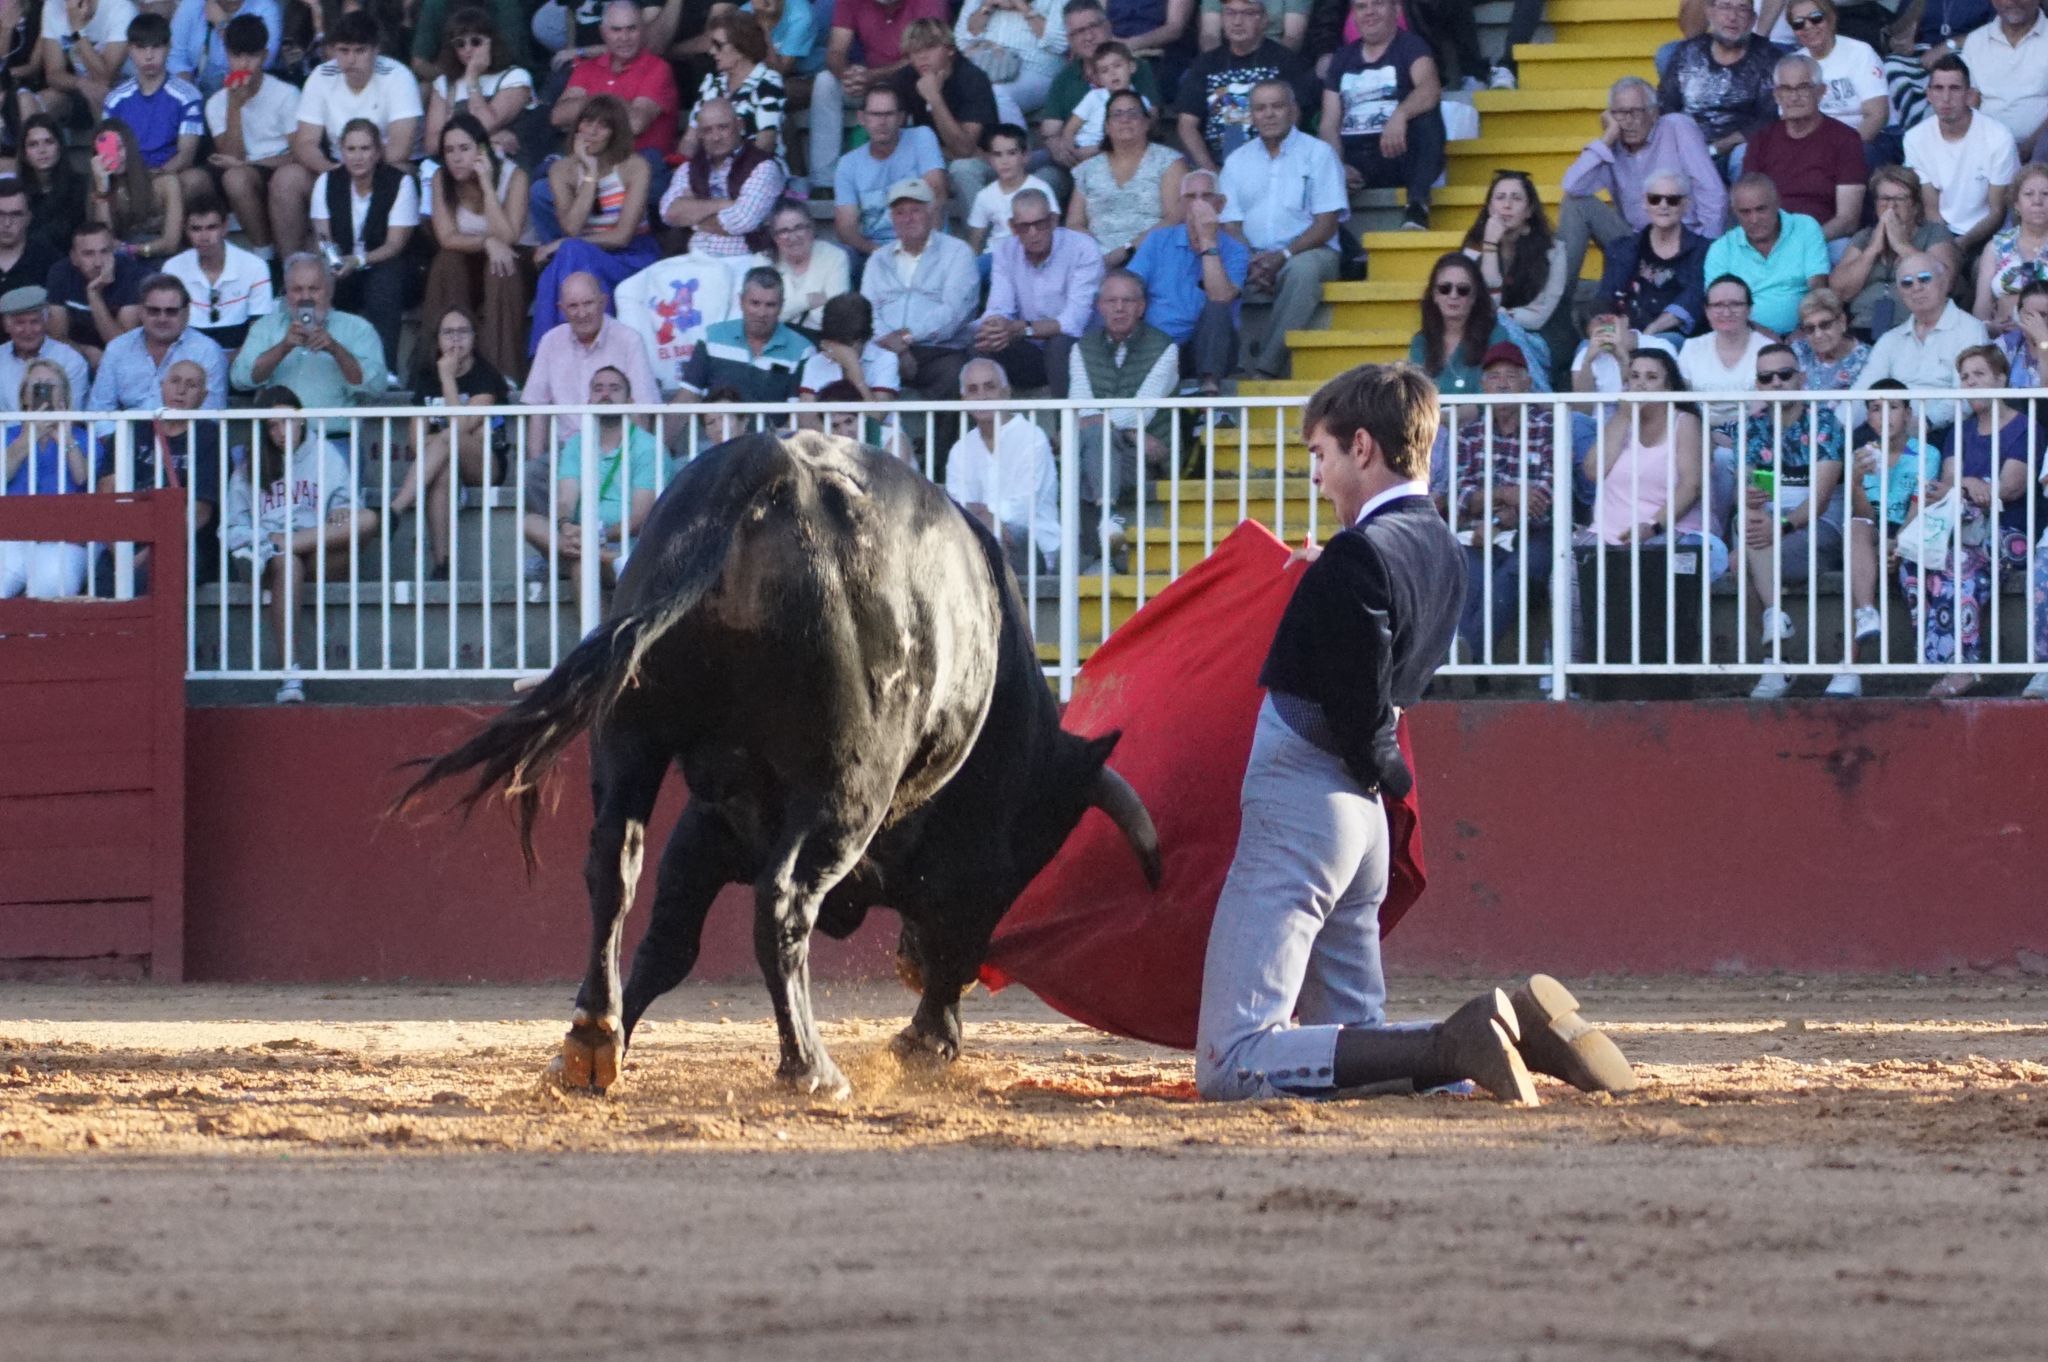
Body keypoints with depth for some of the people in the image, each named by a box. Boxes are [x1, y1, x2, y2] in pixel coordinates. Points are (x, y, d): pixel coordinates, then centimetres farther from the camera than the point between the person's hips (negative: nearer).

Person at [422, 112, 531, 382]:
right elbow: (446, 238, -15)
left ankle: (501, 370, -39)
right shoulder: (442, 179, -7)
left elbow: (507, 236, -26)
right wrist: (487, 242, -31)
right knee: (447, 261, -30)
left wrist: (486, 184, -28)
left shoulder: (513, 176, -15)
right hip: (465, 272, 2)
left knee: (499, 270, -35)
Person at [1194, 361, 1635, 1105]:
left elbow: (1356, 714, -19)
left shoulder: (1359, 554, -17)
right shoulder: (1439, 549, 10)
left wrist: (1387, 776, 0)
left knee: (1230, 1065, -13)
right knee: (1357, 1043, 17)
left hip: (1298, 800, -9)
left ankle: (1450, 1046, -23)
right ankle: (1512, 1029, -3)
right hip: (1364, 814, 9)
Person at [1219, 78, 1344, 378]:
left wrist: (1283, 256, -17)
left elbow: (1327, 224, -2)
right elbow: (1230, 224, 9)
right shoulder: (1238, 160, 17)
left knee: (1304, 268, -39)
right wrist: (1250, 262, -13)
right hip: (1252, 258, 3)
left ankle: (1266, 367, -41)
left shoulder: (1318, 154, 6)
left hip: (1306, 252, -3)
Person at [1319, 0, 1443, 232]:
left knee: (1427, 117, -35)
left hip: (1399, 155, -2)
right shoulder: (1343, 58, 18)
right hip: (1354, 160, 2)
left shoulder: (1410, 47, 4)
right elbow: (1330, 124, 11)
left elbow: (1430, 89, -19)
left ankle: (1417, 202, -42)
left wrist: (1400, 115, -40)